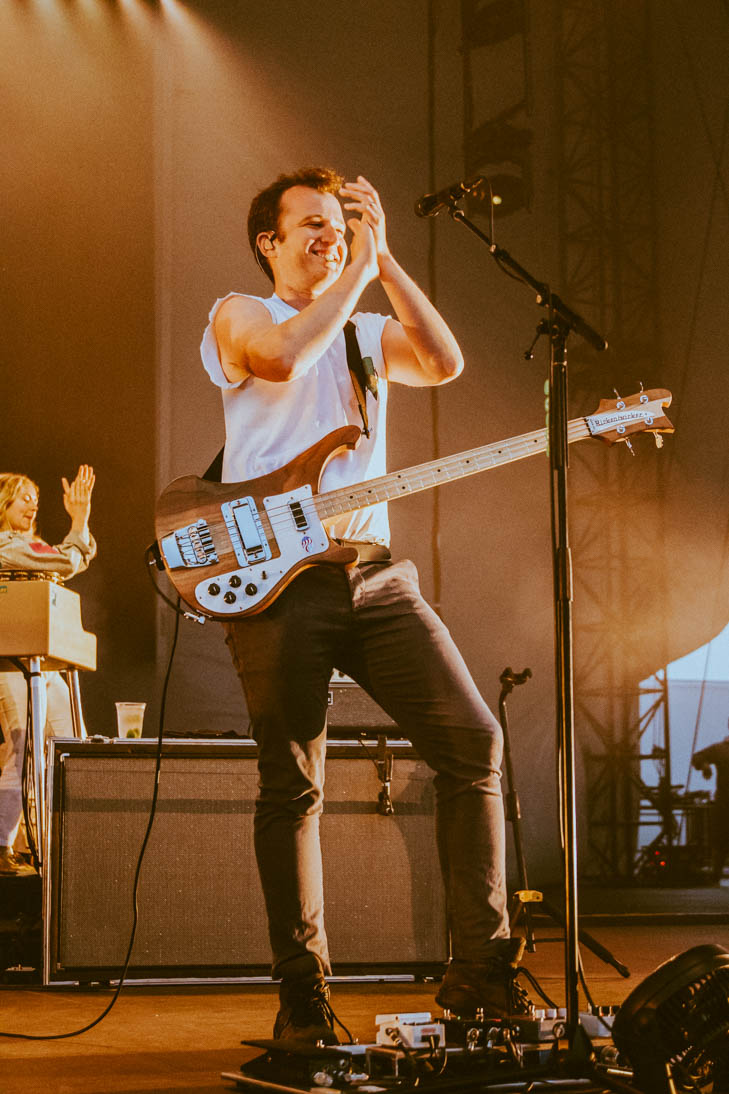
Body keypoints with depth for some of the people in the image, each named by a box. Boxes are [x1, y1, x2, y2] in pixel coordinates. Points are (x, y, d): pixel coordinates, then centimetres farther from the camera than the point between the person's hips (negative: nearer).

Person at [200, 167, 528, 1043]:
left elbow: (444, 364, 1)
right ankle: (302, 995, 7)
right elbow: (281, 357, -16)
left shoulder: (370, 332, 23)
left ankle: (479, 968, 0)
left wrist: (384, 259, 0)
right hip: (275, 577, -4)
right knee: (291, 785, -3)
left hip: (373, 570, 5)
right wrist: (360, 267, -8)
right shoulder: (238, 314, 9)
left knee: (472, 740, -7)